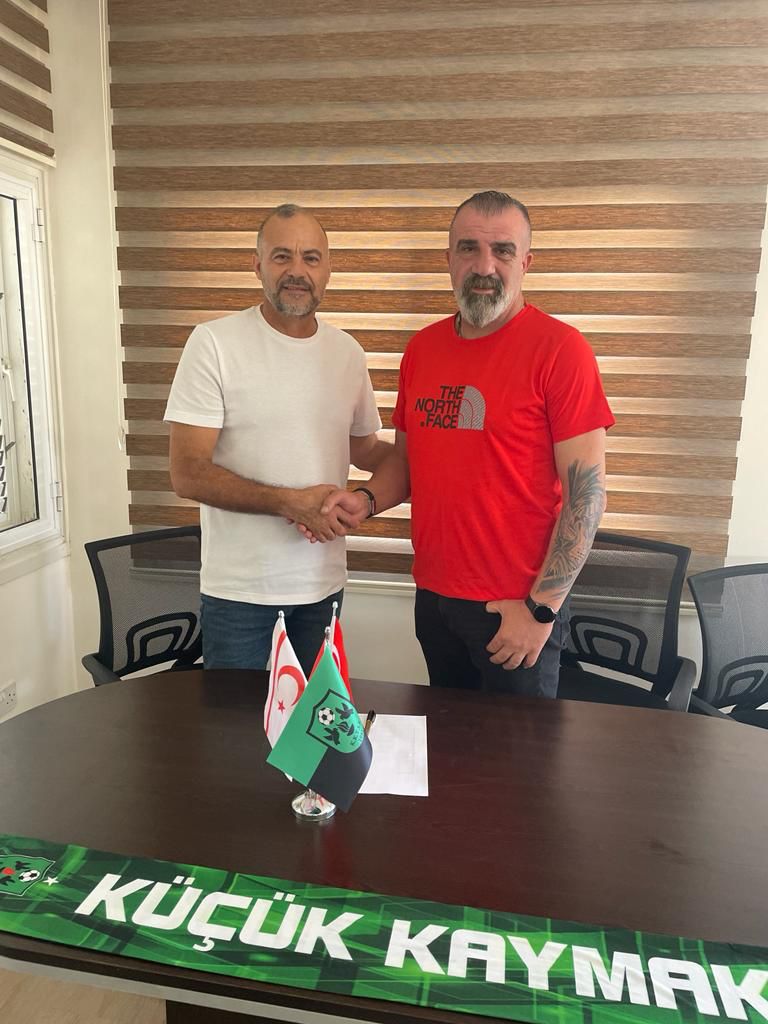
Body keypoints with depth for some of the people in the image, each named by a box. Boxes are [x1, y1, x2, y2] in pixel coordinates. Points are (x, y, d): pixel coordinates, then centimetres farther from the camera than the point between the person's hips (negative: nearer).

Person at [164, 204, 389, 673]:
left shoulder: (348, 352, 3)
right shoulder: (213, 344, -12)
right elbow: (188, 475, -15)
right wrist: (290, 502, -21)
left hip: (325, 580, 5)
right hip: (238, 587, -4)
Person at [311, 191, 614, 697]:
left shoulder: (559, 348, -12)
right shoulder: (422, 347, 6)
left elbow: (587, 490, -14)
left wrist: (542, 608, -16)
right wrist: (367, 501, -6)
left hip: (517, 609, -5)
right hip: (432, 598, 6)